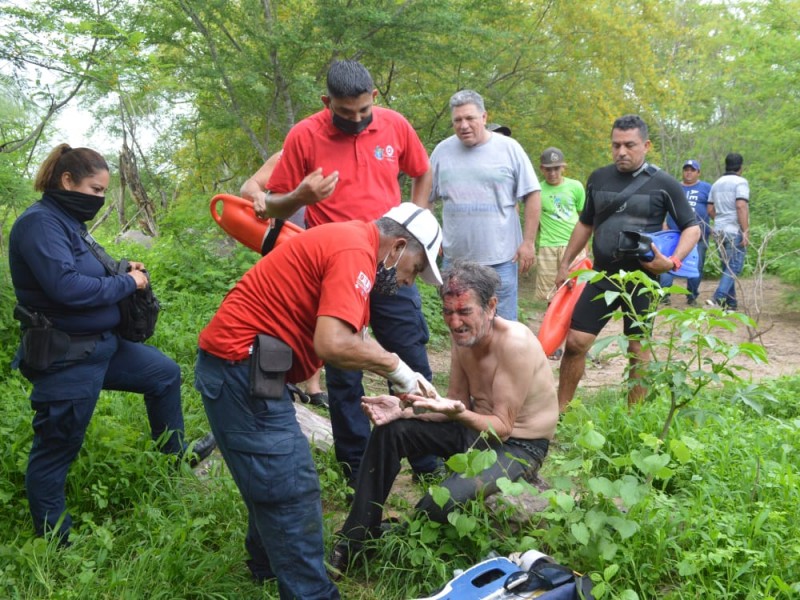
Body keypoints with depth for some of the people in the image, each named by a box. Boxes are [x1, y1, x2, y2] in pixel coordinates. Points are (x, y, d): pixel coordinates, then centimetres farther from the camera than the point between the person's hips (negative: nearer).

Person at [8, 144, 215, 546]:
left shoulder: (69, 220, 10)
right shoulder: (40, 222, -19)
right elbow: (66, 287, -30)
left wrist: (122, 271, -3)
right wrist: (127, 283, -18)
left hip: (101, 345, 10)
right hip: (65, 358, -10)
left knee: (164, 373, 21)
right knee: (56, 448, 4)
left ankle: (174, 452, 40)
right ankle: (54, 540, 19)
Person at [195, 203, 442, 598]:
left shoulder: (347, 240, 15)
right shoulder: (355, 251, -17)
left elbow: (352, 337, 17)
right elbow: (334, 345, -29)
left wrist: (402, 375, 11)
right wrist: (396, 366, -13)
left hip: (240, 363, 11)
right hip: (241, 365, -11)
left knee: (275, 479, 23)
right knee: (292, 491, -4)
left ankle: (268, 563, 41)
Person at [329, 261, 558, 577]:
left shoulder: (514, 342, -28)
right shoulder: (463, 335, -5)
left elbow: (502, 428, -24)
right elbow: (457, 401, 2)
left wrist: (458, 414, -43)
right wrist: (403, 409, -13)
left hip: (519, 445, -8)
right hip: (477, 424, 8)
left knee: (440, 502, -30)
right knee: (389, 432, -7)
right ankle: (356, 538, 1)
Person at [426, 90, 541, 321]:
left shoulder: (509, 148, -3)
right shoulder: (442, 151, 4)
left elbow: (532, 195, -1)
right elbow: (425, 197, 13)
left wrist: (528, 242, -5)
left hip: (501, 258, -3)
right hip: (454, 258, 3)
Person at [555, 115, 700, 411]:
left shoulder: (663, 184, -5)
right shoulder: (598, 178, 6)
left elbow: (692, 228, 0)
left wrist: (673, 262, -17)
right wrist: (565, 264, 17)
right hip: (602, 276, 3)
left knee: (638, 348, 6)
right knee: (575, 341, -1)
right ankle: (559, 410, 11)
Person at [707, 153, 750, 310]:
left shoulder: (717, 183, 14)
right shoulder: (740, 182, -8)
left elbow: (710, 210, 15)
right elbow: (741, 207, -19)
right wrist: (746, 231, -19)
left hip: (719, 231, 7)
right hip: (735, 231, -7)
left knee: (727, 268, 12)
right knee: (734, 268, -7)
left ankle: (730, 303, 14)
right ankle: (717, 299, -21)